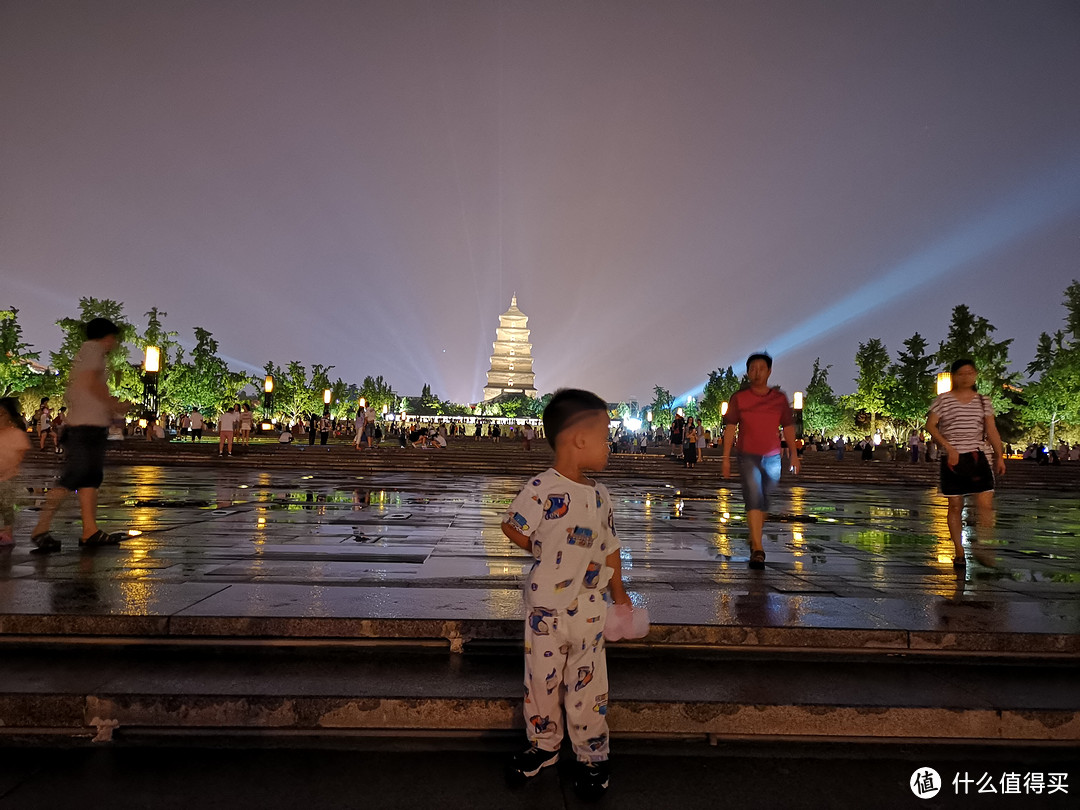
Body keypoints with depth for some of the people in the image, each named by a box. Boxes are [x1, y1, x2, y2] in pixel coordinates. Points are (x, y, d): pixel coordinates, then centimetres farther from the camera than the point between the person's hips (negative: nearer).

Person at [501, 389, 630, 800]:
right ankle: (543, 745, 38)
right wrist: (549, 557, -4)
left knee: (588, 683, 14)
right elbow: (513, 528, -11)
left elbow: (609, 547, 9)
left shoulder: (599, 495, 0)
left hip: (590, 608, 4)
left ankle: (592, 756, 33)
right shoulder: (541, 489, -19)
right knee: (542, 679, 14)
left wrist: (618, 590, 11)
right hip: (546, 607, -3)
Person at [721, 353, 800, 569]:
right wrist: (726, 458, -5)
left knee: (765, 501, 12)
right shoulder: (739, 398, -2)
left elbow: (787, 427, 11)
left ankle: (754, 539, 32)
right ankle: (758, 550, -16)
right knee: (754, 499, -14)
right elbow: (730, 428, -2)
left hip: (773, 458, 3)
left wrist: (794, 454, 9)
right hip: (748, 456, -3)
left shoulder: (780, 398, 5)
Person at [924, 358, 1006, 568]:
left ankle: (981, 547, 7)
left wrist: (999, 456, 0)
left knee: (985, 503, -8)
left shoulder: (983, 401, 11)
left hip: (978, 456, 2)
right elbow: (930, 426, -6)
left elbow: (991, 430, 9)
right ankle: (959, 553, 9)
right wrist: (948, 447, -16)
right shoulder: (943, 399, 1)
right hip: (952, 459, -2)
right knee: (955, 506, 2)